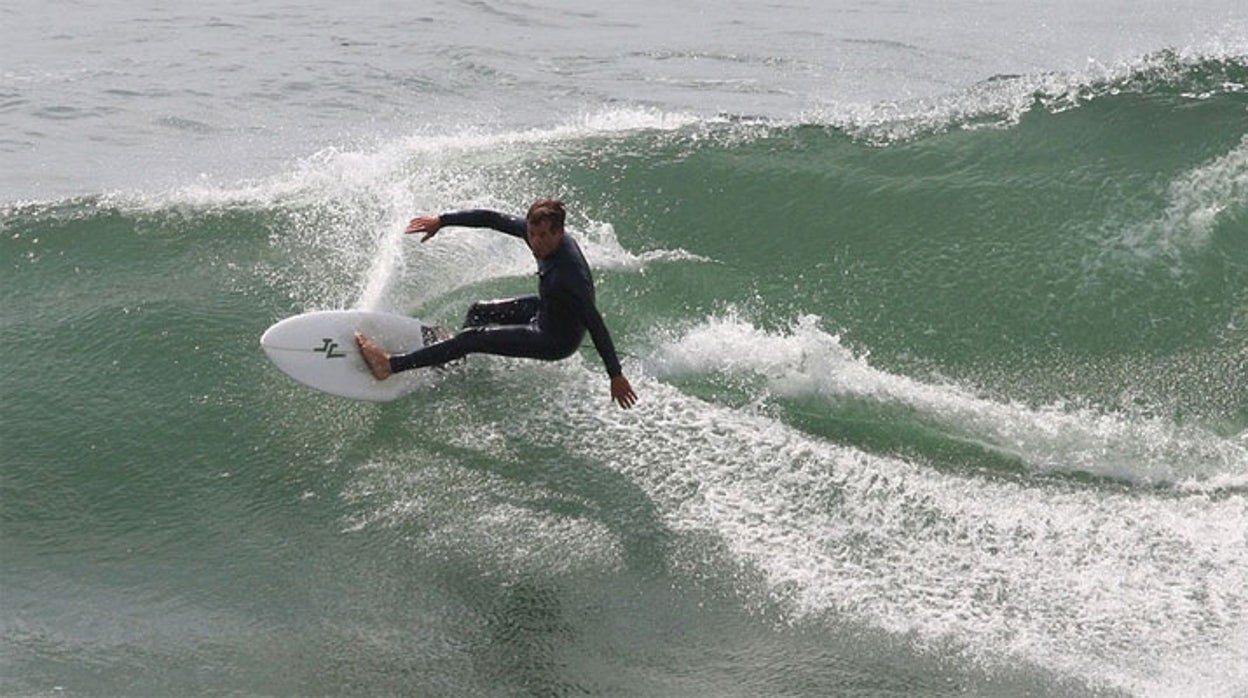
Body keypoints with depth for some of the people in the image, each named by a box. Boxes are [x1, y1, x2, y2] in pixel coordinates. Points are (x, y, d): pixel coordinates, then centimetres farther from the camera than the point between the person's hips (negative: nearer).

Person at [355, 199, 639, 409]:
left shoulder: (569, 273, -38)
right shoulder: (536, 231, -16)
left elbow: (595, 324, -35)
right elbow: (491, 219, -6)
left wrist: (616, 375, -32)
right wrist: (441, 220, -6)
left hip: (557, 339, -9)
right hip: (545, 311, 9)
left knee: (473, 337, -13)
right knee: (479, 311, 23)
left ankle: (391, 365, -8)